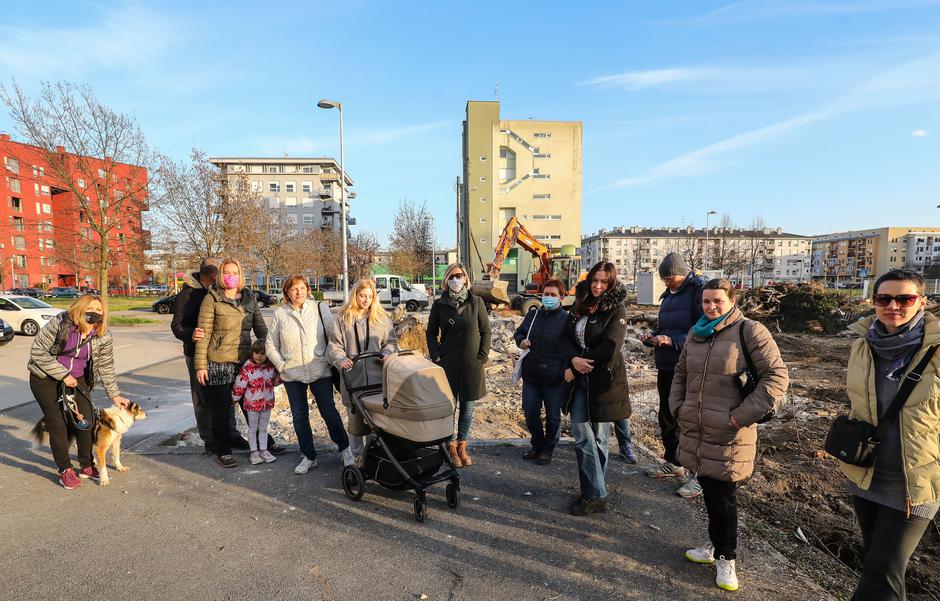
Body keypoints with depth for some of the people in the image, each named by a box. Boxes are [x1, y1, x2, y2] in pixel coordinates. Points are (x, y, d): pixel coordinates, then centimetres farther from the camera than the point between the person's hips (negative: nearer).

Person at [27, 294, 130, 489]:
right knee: (58, 424, -3)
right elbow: (37, 351, -15)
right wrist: (63, 375, -20)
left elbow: (106, 368, -3)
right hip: (45, 379, -3)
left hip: (77, 380, 3)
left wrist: (115, 395, -3)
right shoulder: (59, 324, -20)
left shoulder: (103, 338, -11)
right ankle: (65, 471, 12)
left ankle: (87, 466, 16)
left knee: (86, 420, -1)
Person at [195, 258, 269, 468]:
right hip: (218, 363, -4)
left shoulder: (249, 298, 7)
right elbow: (203, 333, -7)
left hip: (245, 362, 4)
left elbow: (260, 328, 12)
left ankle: (264, 443, 28)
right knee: (221, 409, 6)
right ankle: (223, 451, 21)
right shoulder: (212, 298, -6)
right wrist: (200, 365, -9)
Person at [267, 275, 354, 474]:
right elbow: (270, 345, 8)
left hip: (320, 371, -2)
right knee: (299, 417, 9)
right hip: (292, 375, 2)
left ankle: (344, 449, 18)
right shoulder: (279, 313, 4)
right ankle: (308, 456, 25)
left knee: (329, 412, 0)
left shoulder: (320, 309, 0)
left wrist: (331, 360, -9)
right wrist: (281, 366, -2)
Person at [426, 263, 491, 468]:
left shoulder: (476, 302, 1)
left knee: (467, 407, 9)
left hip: (471, 364, 1)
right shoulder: (439, 304, 2)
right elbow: (431, 333, 8)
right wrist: (436, 357, 0)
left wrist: (482, 357, -2)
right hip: (447, 364, 0)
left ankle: (462, 447, 23)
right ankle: (451, 448, 17)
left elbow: (486, 331, 5)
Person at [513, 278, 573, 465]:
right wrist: (520, 341, -2)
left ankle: (548, 449, 30)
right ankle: (537, 444, 34)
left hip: (555, 379, -4)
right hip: (531, 375, 5)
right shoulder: (533, 314, 7)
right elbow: (518, 332, 20)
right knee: (530, 412, 12)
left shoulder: (567, 319, -8)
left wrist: (566, 371, -19)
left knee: (553, 416, 9)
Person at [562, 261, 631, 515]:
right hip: (580, 380, 5)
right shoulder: (583, 308, 11)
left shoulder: (616, 310, -7)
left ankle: (595, 494, 13)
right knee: (581, 432, 2)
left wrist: (576, 368, -14)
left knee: (599, 435, 1)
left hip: (604, 379, -5)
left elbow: (609, 347, -17)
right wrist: (573, 360, -14)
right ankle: (595, 493, 12)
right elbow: (568, 338, 7)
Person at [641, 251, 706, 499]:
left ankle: (696, 475, 15)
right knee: (666, 417, 18)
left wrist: (672, 341, -26)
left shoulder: (698, 291, -13)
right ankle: (672, 463, 35)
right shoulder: (668, 295, 14)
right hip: (666, 367, 9)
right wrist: (652, 336, 3)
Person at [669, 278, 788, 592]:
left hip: (728, 435, -5)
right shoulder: (696, 334, 10)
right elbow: (680, 373, 20)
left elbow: (777, 377, -13)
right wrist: (677, 407, 10)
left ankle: (725, 557, 26)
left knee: (723, 497, 6)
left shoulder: (750, 331, -10)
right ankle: (716, 545, 37)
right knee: (709, 492, 18)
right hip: (696, 430, 6)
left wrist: (742, 415, -16)